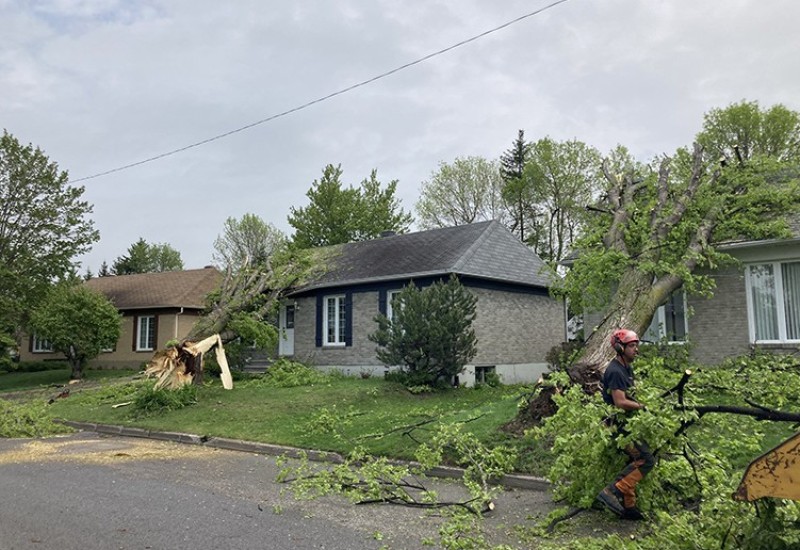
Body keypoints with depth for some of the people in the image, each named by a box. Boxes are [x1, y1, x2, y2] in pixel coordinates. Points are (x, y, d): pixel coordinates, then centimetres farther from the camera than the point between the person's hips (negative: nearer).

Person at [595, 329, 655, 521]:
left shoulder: (627, 369, 16)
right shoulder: (615, 371, -17)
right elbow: (620, 402, -24)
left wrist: (640, 405, 5)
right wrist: (643, 407, -15)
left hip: (625, 423, 10)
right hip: (618, 424, -10)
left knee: (635, 461, 10)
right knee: (646, 460, -16)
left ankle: (628, 507, 17)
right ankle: (612, 492, -17)